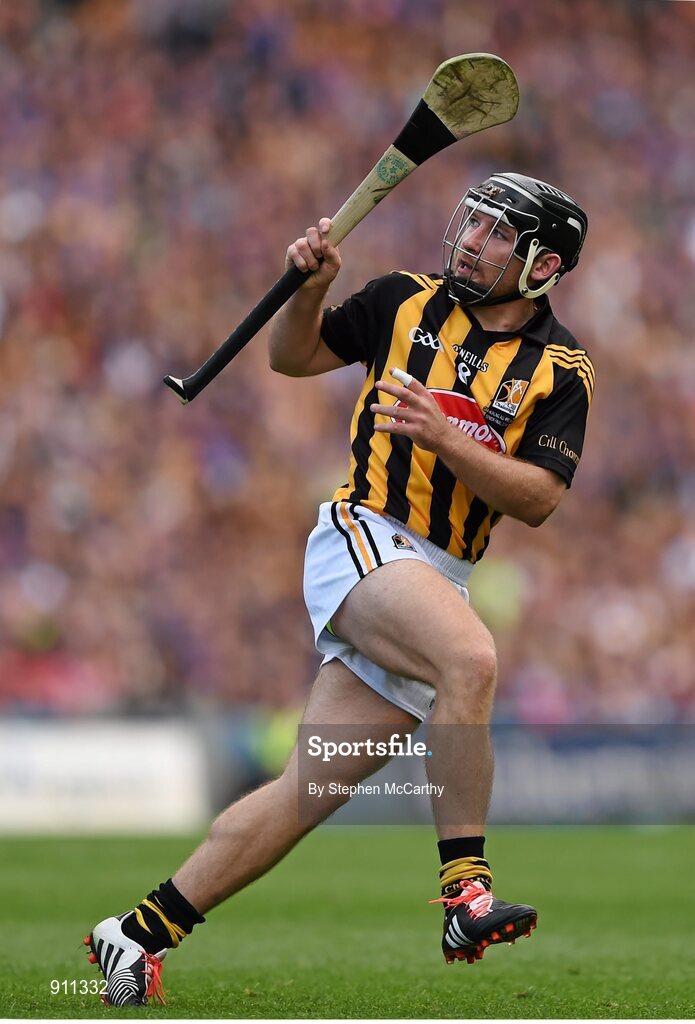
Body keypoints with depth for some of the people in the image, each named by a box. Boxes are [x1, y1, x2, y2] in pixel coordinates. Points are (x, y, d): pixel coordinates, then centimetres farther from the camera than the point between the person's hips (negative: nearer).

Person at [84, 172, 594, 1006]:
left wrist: (445, 439, -18)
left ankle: (139, 935, 7)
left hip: (441, 579, 3)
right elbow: (293, 357, 18)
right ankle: (464, 892, -32)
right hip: (361, 539, -3)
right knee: (470, 657, -34)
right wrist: (309, 288, -2)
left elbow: (538, 500, -4)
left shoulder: (561, 368, 5)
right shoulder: (406, 302, 6)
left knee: (311, 789, -1)